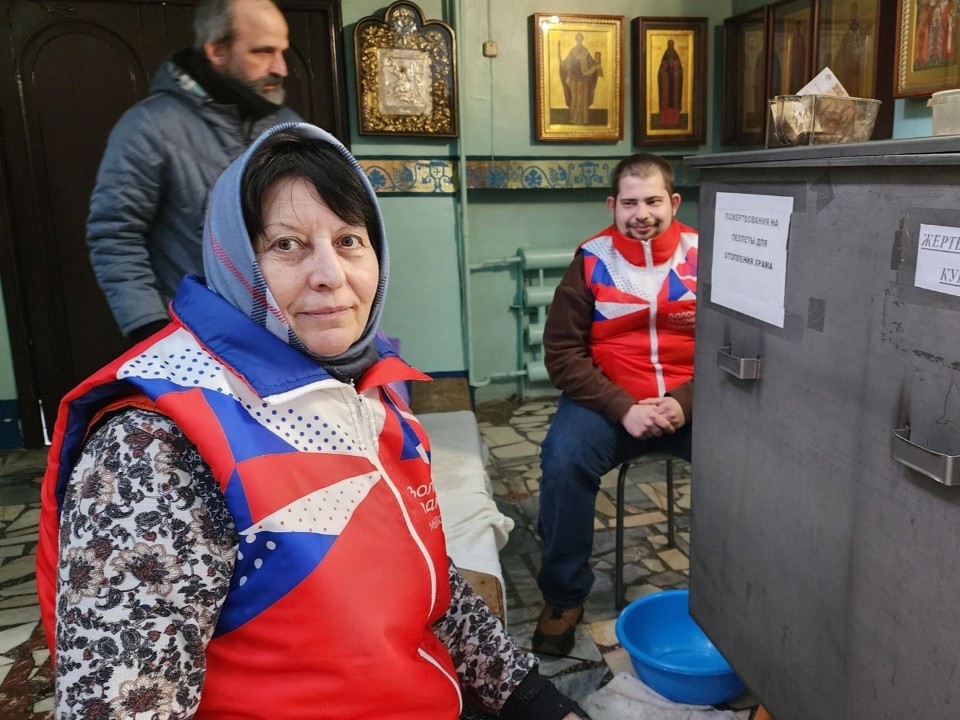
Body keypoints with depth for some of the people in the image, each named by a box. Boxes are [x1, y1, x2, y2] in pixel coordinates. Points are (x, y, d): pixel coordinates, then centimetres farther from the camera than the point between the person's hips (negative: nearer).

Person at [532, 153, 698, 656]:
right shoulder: (591, 261, -2)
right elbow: (561, 353, -4)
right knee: (563, 460, -28)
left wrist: (685, 402, -16)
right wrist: (623, 409, -15)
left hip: (692, 401, 1)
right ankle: (563, 596, -6)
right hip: (609, 399, -1)